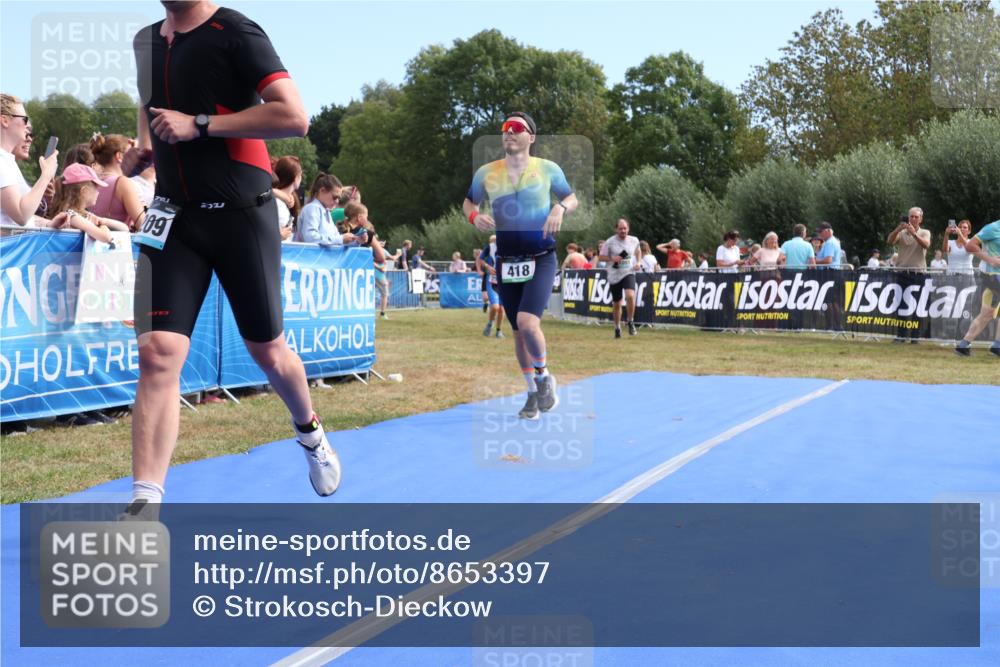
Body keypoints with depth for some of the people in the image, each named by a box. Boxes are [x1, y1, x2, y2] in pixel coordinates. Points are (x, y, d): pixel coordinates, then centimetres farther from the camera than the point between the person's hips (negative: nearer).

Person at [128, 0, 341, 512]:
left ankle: (309, 432, 42)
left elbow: (295, 117, -20)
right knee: (157, 353, -11)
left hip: (241, 215, -4)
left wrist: (199, 125, -20)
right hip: (174, 216, 5)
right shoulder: (146, 41, 11)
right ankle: (144, 505, -10)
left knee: (268, 351, 10)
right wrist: (146, 138, 11)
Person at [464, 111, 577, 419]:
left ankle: (544, 377, 6)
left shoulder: (548, 169, -2)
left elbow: (572, 199, 9)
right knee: (518, 331, 9)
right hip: (507, 262, 3)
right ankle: (533, 394, 26)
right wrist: (474, 216, -7)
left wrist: (560, 208, -14)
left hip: (541, 258, -3)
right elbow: (468, 202, 16)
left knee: (527, 322, -22)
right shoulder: (486, 173, 2)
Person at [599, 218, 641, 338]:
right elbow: (602, 256, 1)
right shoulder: (610, 242, -6)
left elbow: (637, 251, 23)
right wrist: (612, 258, -16)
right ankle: (617, 328, 28)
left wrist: (638, 262, 6)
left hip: (629, 273, 0)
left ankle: (630, 321, -5)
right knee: (617, 304, 8)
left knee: (630, 296, -26)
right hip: (614, 276, 0)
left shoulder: (634, 240, 2)